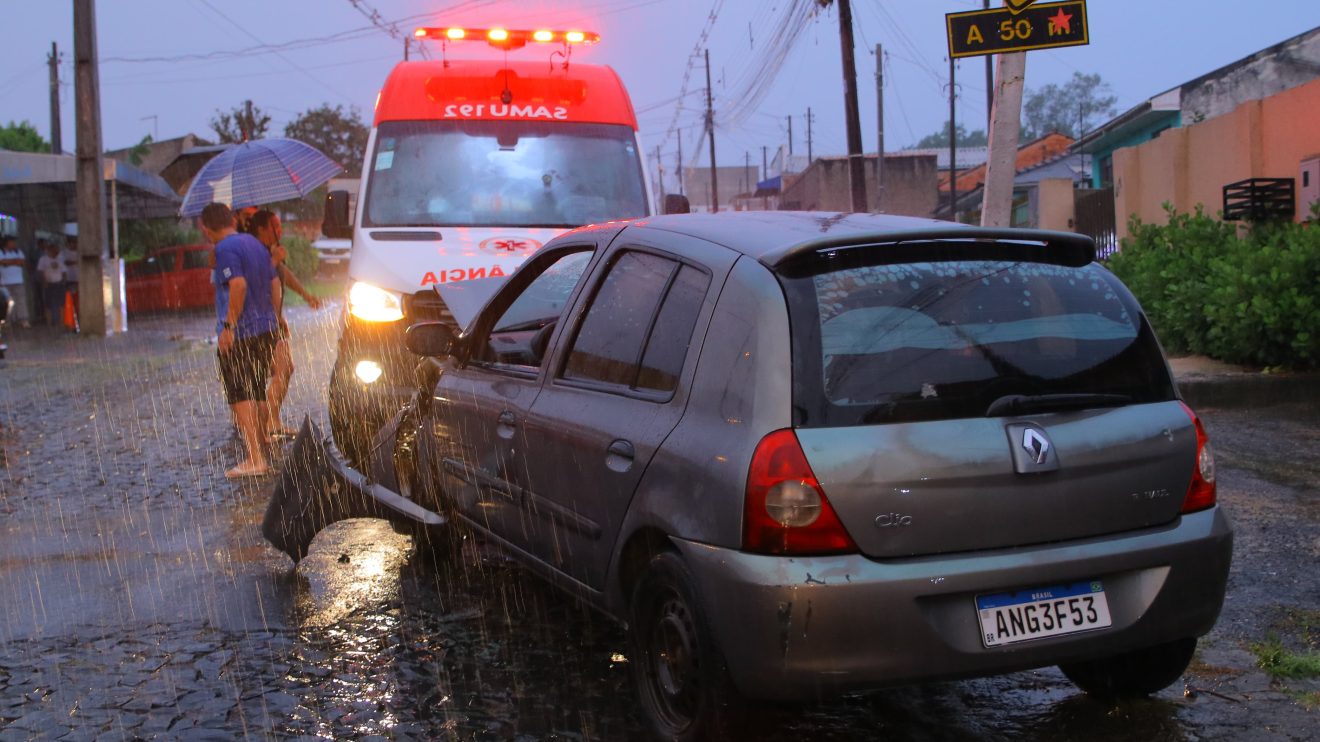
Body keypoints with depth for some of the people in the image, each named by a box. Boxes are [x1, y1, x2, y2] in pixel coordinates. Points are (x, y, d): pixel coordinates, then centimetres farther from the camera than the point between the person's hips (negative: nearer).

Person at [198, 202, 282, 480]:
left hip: (239, 334, -8)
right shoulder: (254, 243, 14)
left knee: (239, 395, -6)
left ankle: (255, 458, -13)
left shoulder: (225, 249, -12)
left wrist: (228, 327, -22)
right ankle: (260, 453, 26)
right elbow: (274, 283, 15)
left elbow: (238, 284, -25)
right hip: (266, 330, 8)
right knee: (257, 393, 17)